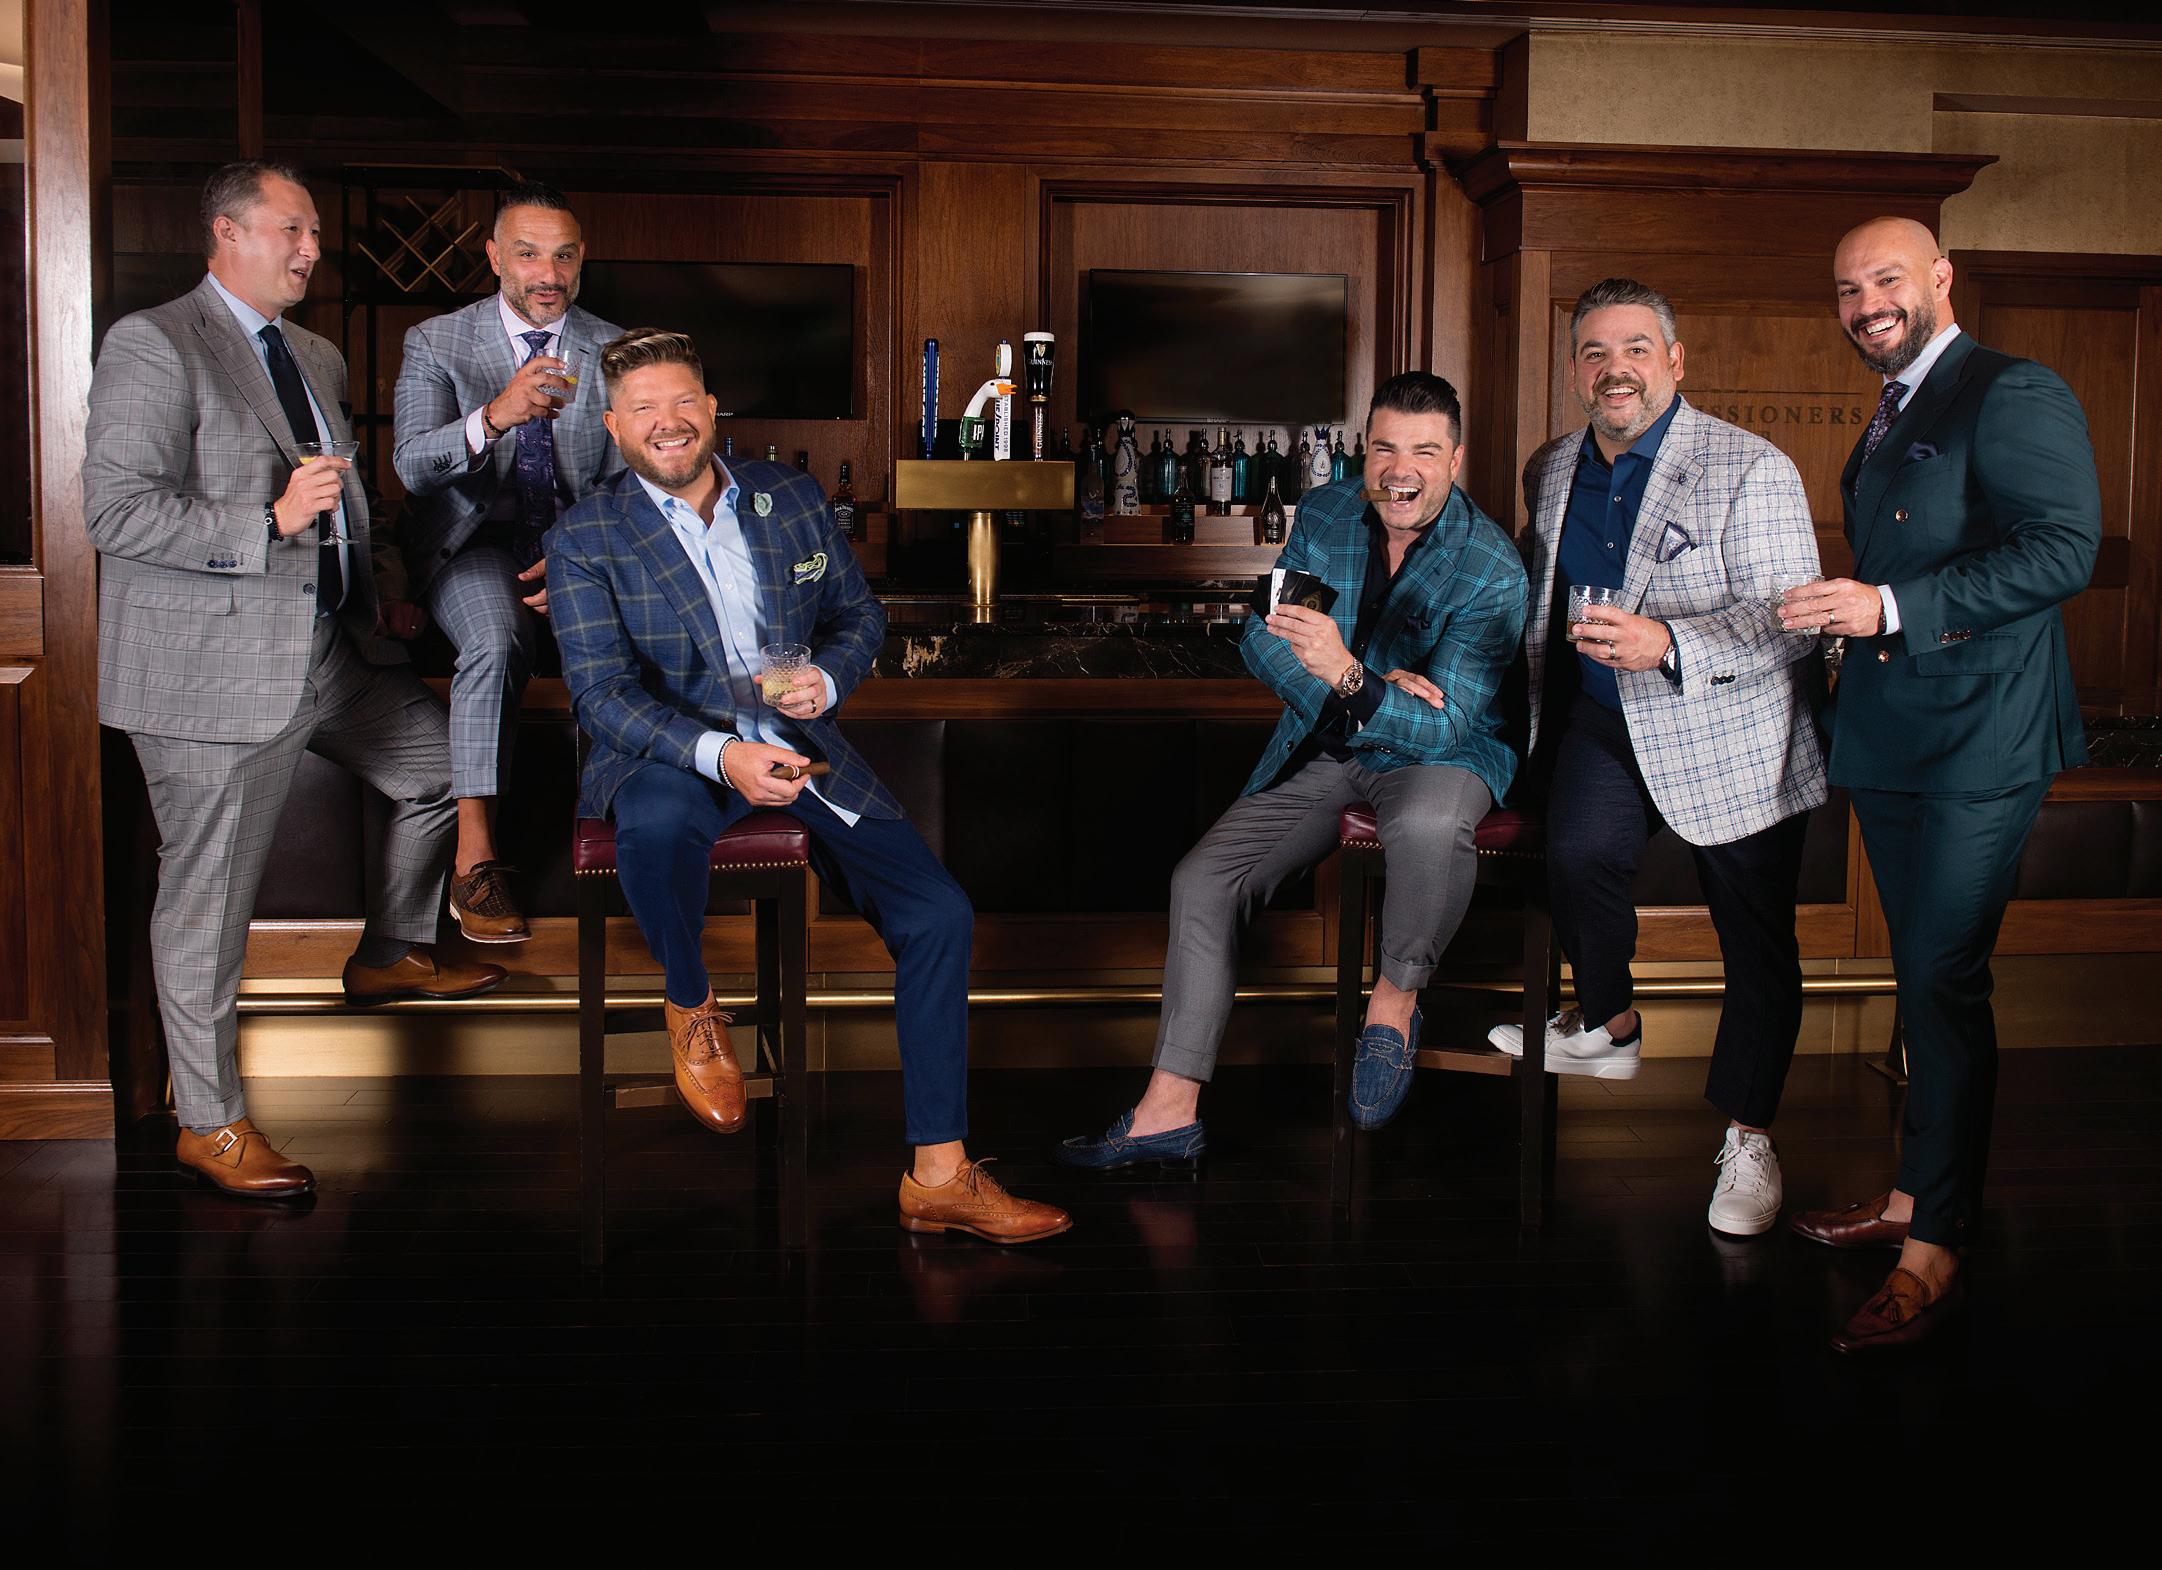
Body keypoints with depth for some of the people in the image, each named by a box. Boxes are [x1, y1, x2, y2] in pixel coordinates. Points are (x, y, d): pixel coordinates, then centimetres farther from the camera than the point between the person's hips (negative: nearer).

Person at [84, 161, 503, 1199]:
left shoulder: (316, 358, 18)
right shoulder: (152, 346, -9)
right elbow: (116, 511, -19)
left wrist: (374, 573, 20)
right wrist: (269, 522, -24)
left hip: (332, 646, 8)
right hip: (217, 662, -8)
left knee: (443, 764, 15)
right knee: (209, 895, -1)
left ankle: (390, 955, 38)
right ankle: (209, 1123, 11)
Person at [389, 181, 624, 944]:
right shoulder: (436, 343, 0)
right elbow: (412, 465, -15)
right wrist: (493, 417, -35)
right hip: (473, 543, -2)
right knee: (497, 643, -34)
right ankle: (475, 858, -28)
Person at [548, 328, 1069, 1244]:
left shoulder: (792, 498, 10)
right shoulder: (588, 539, -2)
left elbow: (859, 612, 18)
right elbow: (600, 692, -11)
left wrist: (827, 678, -7)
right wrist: (719, 755, -28)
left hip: (798, 743, 4)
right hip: (669, 753, -3)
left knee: (938, 914, -14)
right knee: (656, 822, -41)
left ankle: (939, 1176, -8)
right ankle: (692, 1008, -7)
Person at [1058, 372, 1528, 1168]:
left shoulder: (1492, 570, -18)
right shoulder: (1323, 515, -2)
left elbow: (1445, 724, -24)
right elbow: (1261, 639, -1)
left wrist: (1349, 677, -43)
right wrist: (1379, 685, -17)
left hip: (1439, 753, -5)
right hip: (1320, 751, 5)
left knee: (1428, 823, -41)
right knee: (1203, 879, -9)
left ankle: (1396, 997, -13)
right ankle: (1169, 1110, -3)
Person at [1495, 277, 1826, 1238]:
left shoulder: (1751, 470, -12)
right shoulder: (1552, 472, 9)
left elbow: (1792, 617, -20)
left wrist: (1668, 644, -35)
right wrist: (1535, 723, 22)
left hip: (1728, 730, -4)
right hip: (1603, 721, 4)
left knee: (1754, 936, 2)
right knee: (1578, 859, -22)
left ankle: (1748, 1138, 19)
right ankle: (1606, 1026, 6)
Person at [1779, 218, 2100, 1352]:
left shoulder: (2016, 396, -10)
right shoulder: (1888, 422, 18)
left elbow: (2062, 551, -21)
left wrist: (1890, 608, -26)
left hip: (1979, 742, -9)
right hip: (1888, 739, 9)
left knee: (1942, 982, -10)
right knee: (1926, 979, 16)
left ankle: (1932, 1258, -5)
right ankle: (1912, 1198, 27)